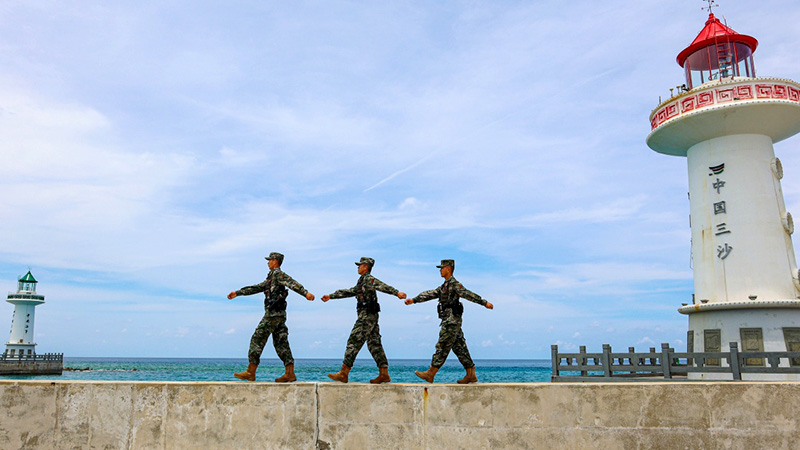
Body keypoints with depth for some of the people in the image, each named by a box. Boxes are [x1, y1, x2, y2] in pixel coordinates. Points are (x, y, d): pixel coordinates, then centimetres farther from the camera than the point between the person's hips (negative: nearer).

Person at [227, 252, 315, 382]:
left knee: (257, 339, -4)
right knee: (281, 343, 4)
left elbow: (292, 283, -20)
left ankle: (250, 372, -1)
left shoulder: (277, 273, -4)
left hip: (273, 313, -9)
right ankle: (290, 374, -1)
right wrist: (238, 293, 34)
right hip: (280, 314, 9)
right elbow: (257, 288, 32)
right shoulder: (271, 277, 25)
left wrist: (305, 293, -35)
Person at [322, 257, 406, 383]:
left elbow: (382, 286, -22)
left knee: (353, 342, -7)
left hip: (366, 316, -10)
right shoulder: (362, 281, 23)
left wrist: (396, 292, -38)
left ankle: (343, 373, -5)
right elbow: (349, 292, 31)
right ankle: (384, 374, 5)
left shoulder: (368, 279, -7)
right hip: (371, 316, 10)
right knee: (374, 344, 7)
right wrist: (330, 296, 33)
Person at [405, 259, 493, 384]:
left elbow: (468, 294, -17)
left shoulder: (454, 283, -9)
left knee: (442, 347, -6)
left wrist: (484, 303, -22)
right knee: (459, 348, 9)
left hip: (452, 321, -10)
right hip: (450, 321, 10)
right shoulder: (444, 286, 21)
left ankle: (430, 374, -3)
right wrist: (414, 300, 18)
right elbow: (430, 294, 22)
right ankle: (471, 375, 10)